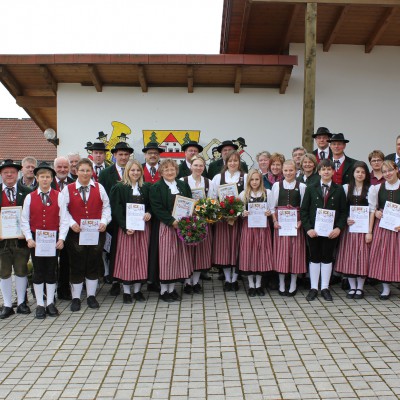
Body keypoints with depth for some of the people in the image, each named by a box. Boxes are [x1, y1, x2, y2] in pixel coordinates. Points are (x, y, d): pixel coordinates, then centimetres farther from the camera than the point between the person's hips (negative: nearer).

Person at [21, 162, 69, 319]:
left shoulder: (58, 196, -2)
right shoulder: (30, 197, 2)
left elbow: (64, 219, -4)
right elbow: (24, 220, 2)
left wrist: (61, 238, -11)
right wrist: (29, 238, -8)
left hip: (53, 239, -1)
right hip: (35, 239, 1)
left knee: (51, 271, 8)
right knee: (38, 271, 7)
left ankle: (50, 303, 19)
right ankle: (40, 305, 17)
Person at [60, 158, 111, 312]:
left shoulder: (99, 188, 6)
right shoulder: (68, 189, 2)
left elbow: (106, 207, 6)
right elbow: (63, 210, -1)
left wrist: (104, 221, -9)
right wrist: (71, 223, -14)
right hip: (76, 233, -1)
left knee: (94, 264, 8)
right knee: (77, 265, 5)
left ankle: (91, 296, 22)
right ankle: (76, 298, 17)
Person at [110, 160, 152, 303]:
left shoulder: (146, 188, 11)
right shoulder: (119, 188, -1)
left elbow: (150, 205, 15)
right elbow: (116, 210, -7)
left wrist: (149, 213, -8)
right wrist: (125, 227, -17)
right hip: (126, 228, -3)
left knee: (141, 257, 5)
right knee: (127, 257, -2)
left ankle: (137, 290, 15)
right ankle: (126, 291, 7)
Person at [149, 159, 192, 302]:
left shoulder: (183, 185, 13)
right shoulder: (156, 188, -3)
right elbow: (157, 209, -11)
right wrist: (172, 221, -19)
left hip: (183, 226, 5)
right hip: (166, 227, -5)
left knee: (180, 256, 7)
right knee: (167, 256, -2)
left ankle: (172, 289, 18)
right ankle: (163, 290, 8)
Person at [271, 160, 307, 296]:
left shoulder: (301, 186, 2)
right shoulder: (276, 185, 5)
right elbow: (273, 206, 6)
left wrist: (301, 221, -11)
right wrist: (274, 221, -5)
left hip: (296, 222, 0)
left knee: (295, 250, 3)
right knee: (281, 251, 2)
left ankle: (293, 284, 14)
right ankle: (281, 284, 12)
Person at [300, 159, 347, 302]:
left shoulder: (339, 190, 3)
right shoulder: (311, 189, 2)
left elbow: (343, 211, 2)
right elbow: (303, 210, -1)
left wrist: (339, 228, -11)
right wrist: (308, 228, -11)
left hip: (331, 231, 0)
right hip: (313, 230, 0)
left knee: (327, 258, 8)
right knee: (314, 258, 7)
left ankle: (325, 288, 19)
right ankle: (314, 288, 16)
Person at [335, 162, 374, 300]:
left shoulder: (370, 189, 0)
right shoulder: (346, 188, 6)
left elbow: (372, 211, -3)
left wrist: (369, 231, -8)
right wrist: (345, 220, -11)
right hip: (349, 227, 2)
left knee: (362, 257, 2)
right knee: (348, 256, 3)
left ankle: (360, 288, 13)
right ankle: (352, 287, 13)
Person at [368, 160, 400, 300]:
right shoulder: (377, 188, 6)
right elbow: (371, 208, 11)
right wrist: (376, 212, -9)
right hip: (382, 226, 2)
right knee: (383, 255, 3)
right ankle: (385, 288, 13)